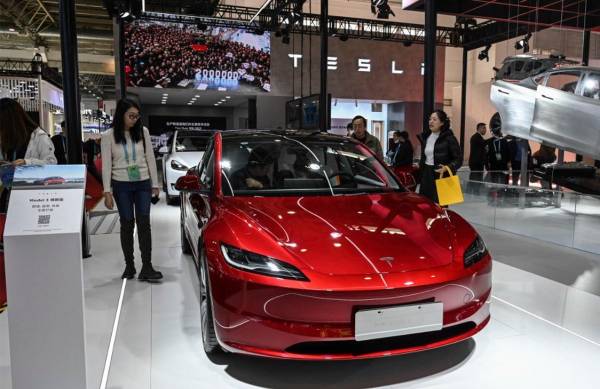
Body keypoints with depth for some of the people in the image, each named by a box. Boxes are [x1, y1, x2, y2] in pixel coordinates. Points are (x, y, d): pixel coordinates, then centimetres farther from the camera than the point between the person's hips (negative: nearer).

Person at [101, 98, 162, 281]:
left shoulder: (143, 132, 1)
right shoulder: (109, 136, -3)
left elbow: (150, 159, 5)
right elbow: (106, 165, -4)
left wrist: (155, 184, 5)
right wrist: (107, 191, -8)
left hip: (143, 184, 1)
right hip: (121, 185, -1)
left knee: (144, 223, -4)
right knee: (127, 224, 5)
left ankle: (146, 268, -4)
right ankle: (129, 266, 16)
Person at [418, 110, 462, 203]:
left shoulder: (449, 138, -9)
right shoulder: (425, 136, 10)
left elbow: (458, 159, -8)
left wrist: (448, 168, -24)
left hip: (441, 175, -6)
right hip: (426, 175, 6)